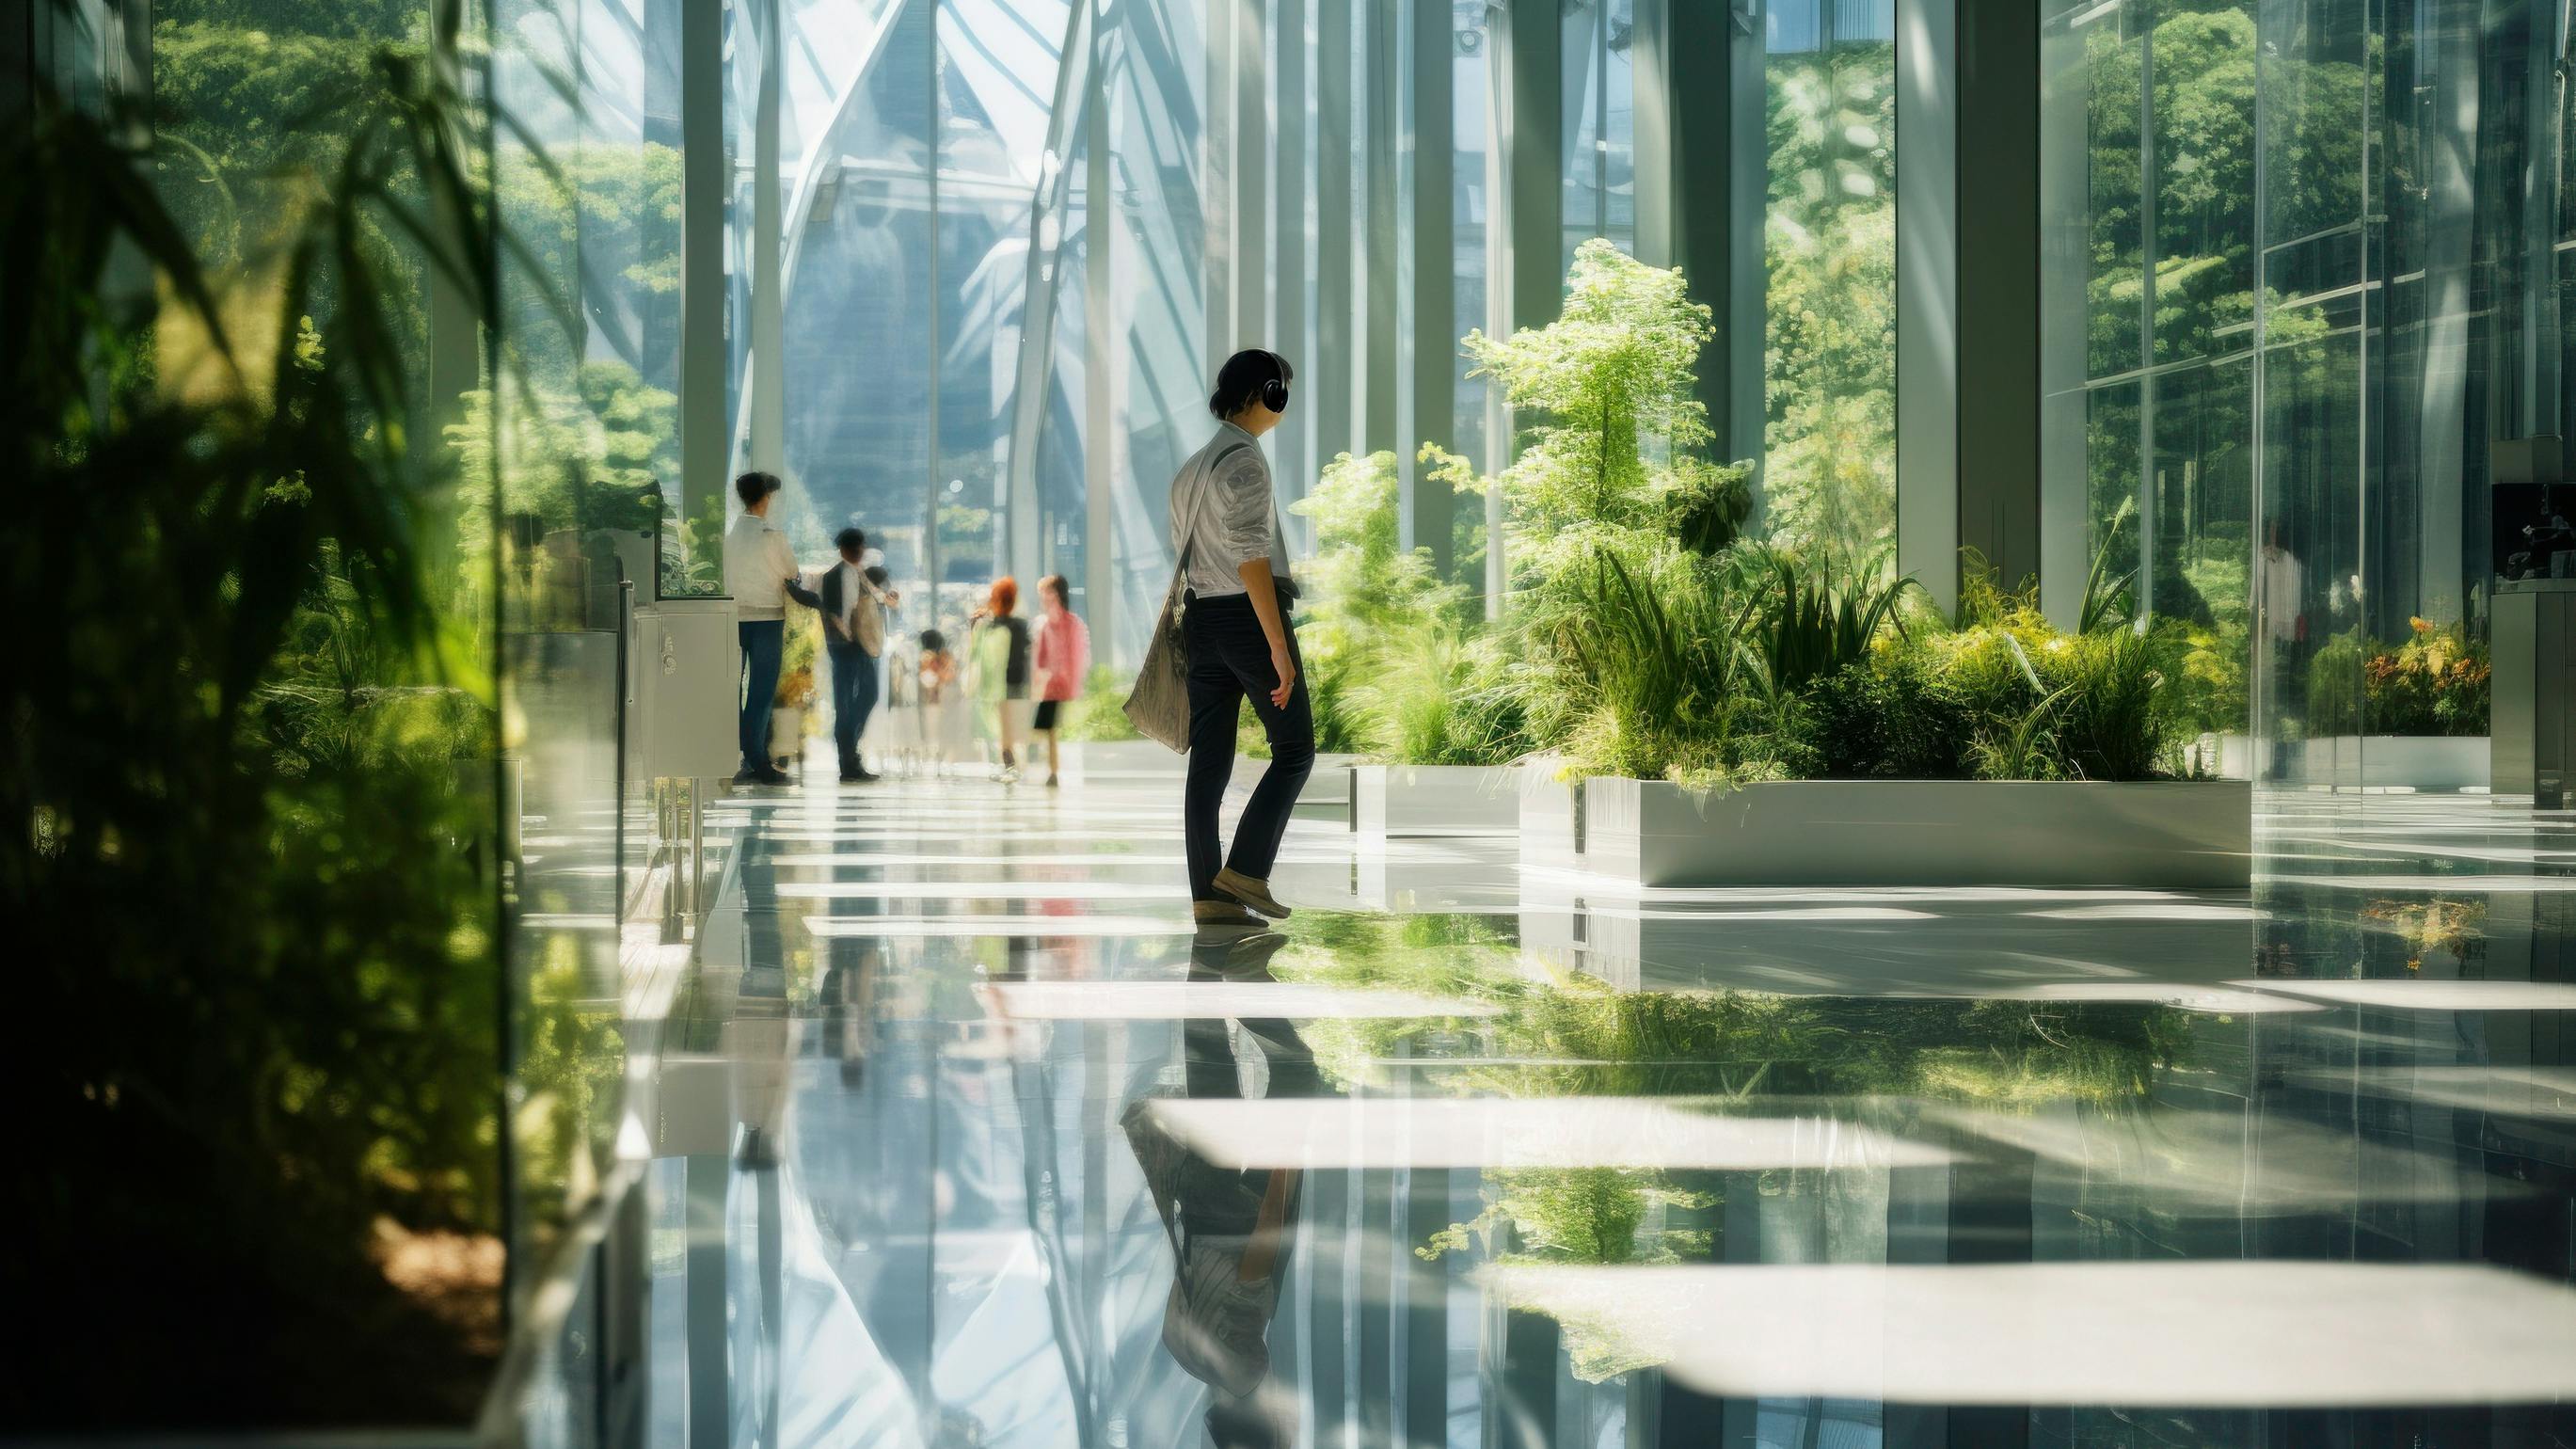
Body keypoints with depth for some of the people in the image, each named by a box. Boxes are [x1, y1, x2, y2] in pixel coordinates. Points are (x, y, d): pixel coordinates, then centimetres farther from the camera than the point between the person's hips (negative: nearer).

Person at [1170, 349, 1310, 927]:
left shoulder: (1191, 466, 17)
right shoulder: (1244, 459, -11)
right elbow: (1250, 556, -18)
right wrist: (1278, 645, -20)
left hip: (1201, 619, 8)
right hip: (1248, 615, -8)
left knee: (1209, 761, 3)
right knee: (1294, 749, 1)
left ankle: (1209, 894, 0)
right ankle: (1246, 870, -10)